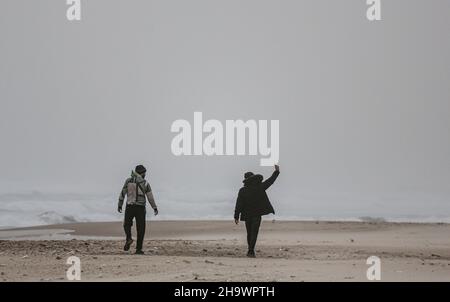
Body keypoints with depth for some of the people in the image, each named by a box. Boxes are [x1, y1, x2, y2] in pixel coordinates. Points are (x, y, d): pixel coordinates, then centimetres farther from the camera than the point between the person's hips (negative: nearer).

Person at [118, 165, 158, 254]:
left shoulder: (128, 181, 2)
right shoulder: (145, 183, -1)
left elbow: (122, 193, 5)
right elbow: (150, 197, 1)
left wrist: (120, 205, 15)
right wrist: (155, 208, 13)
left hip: (129, 207, 1)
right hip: (140, 208, -1)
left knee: (127, 224, 21)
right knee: (140, 229, 6)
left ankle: (128, 238, -7)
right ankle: (138, 249, 2)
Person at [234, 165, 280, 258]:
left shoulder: (242, 191, -5)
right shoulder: (259, 187, -6)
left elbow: (238, 205, -6)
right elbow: (270, 180, 4)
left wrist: (236, 217, -3)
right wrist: (277, 171, 17)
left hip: (247, 215, 2)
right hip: (257, 215, -2)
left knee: (249, 233, 15)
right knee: (254, 233, -3)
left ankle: (251, 251, 24)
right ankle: (251, 251, -14)